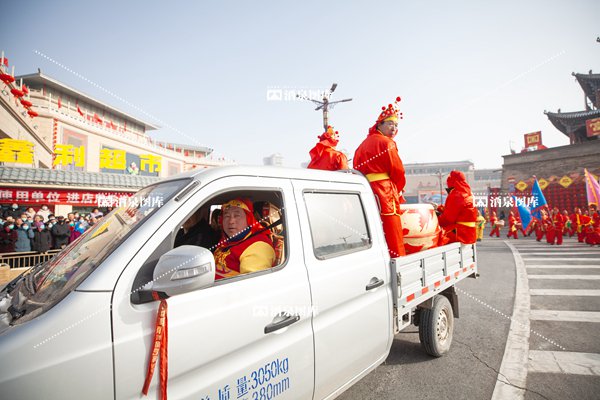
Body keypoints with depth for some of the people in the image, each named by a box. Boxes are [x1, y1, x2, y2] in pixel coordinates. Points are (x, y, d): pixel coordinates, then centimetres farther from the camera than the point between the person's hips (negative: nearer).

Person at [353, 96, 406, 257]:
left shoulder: (363, 144, 24)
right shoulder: (386, 143, 0)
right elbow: (398, 170, -4)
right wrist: (398, 191, 15)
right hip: (384, 193, -8)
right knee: (394, 244, -9)